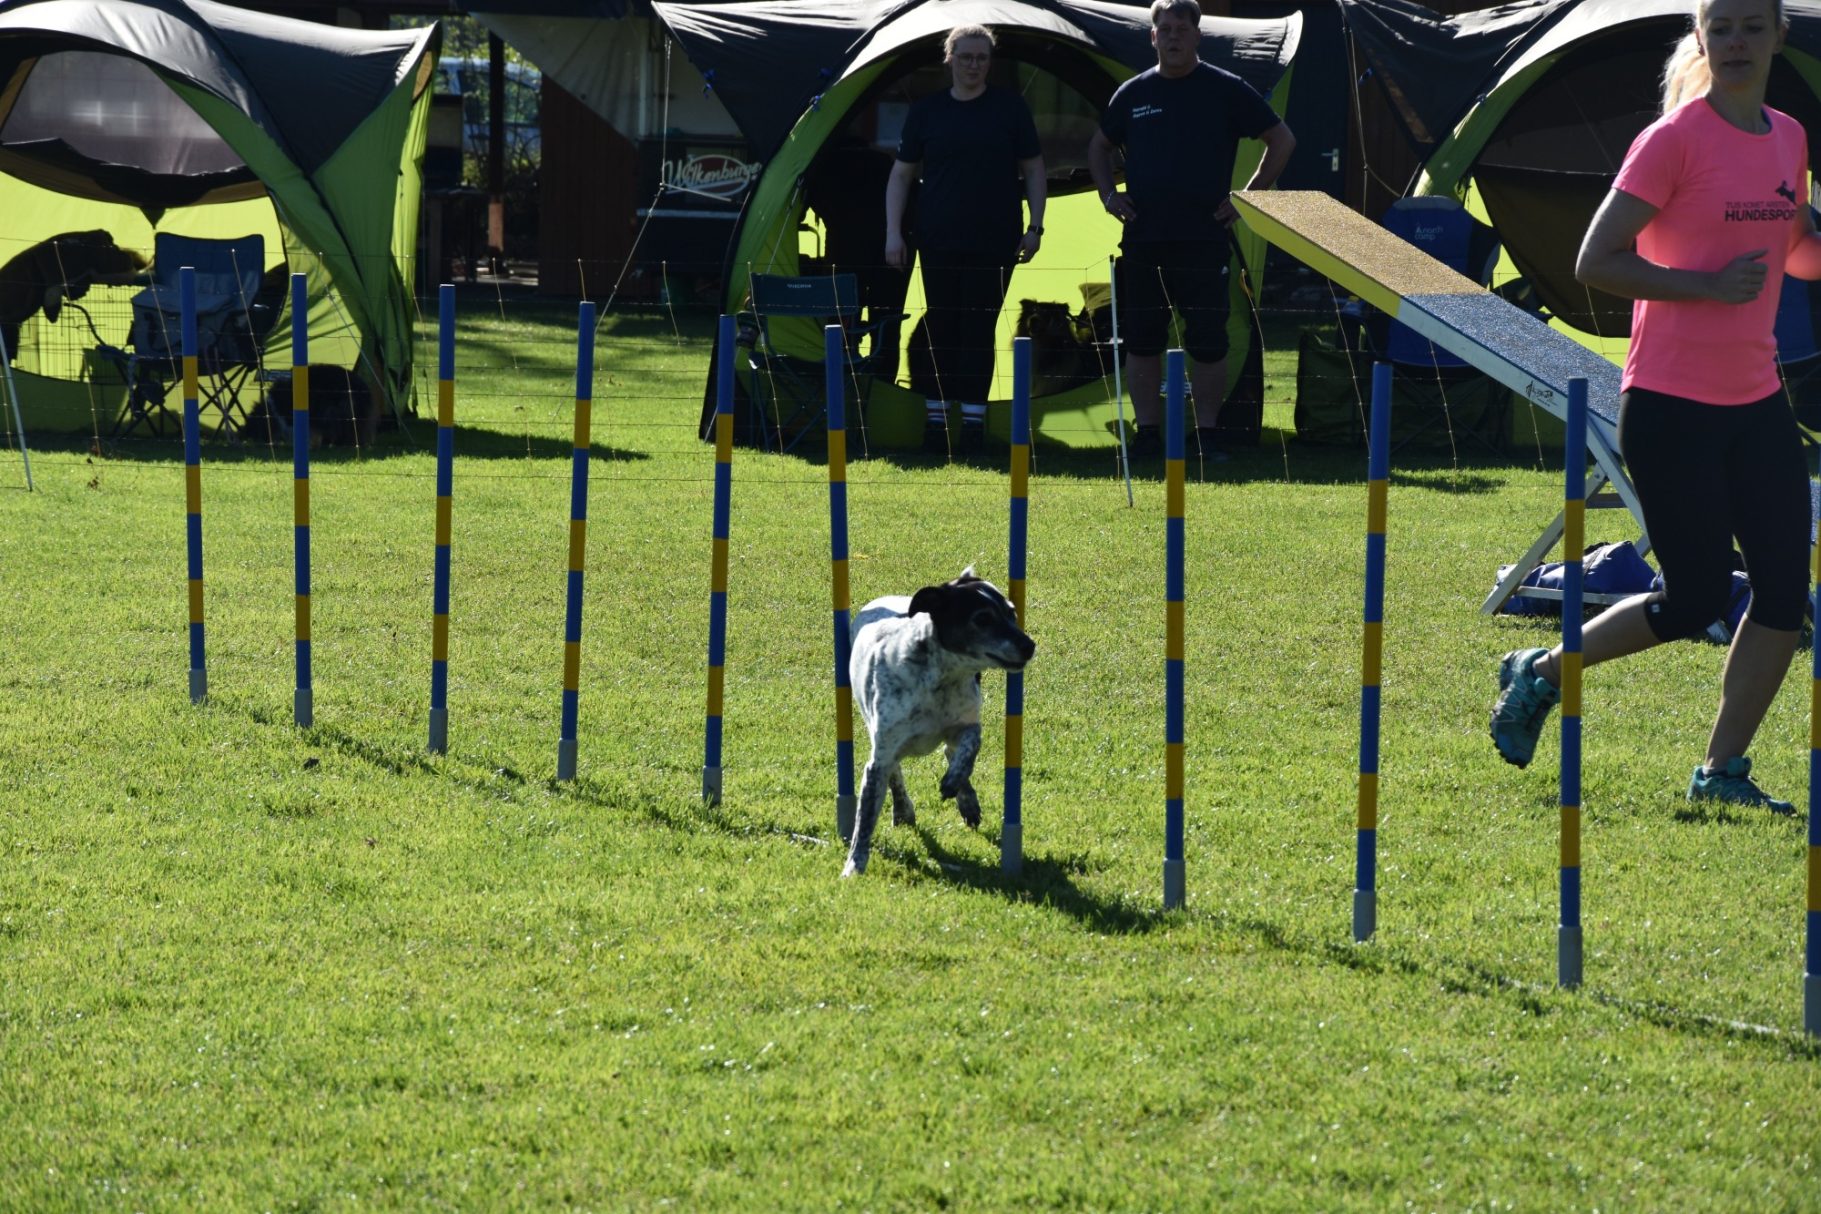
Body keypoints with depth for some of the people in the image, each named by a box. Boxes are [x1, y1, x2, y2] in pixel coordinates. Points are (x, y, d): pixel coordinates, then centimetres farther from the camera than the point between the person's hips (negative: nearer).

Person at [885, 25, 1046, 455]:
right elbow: (902, 174, 10)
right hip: (939, 241, 1)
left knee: (979, 328, -2)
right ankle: (936, 417, 9)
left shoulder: (1010, 108, 4)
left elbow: (1033, 170, 8)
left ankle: (974, 419, 1)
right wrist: (894, 232, 2)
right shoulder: (927, 111, 6)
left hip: (995, 242, -1)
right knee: (941, 329, 3)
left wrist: (1034, 227, 0)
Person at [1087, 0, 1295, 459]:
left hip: (1204, 239, -3)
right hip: (1142, 239, 3)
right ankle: (1146, 434, 12)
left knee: (1207, 342, -3)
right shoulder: (1134, 93, 10)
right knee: (1141, 339, 4)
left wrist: (1249, 197, -1)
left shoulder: (1226, 90, 0)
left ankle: (1207, 437, 5)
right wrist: (1107, 194, 10)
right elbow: (1099, 146, 26)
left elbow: (1282, 141, 5)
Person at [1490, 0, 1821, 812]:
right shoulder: (1674, 139, -12)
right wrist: (1710, 285, -21)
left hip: (1756, 401, 7)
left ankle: (1722, 772, 11)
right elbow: (1596, 261, -14)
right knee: (1695, 600, -4)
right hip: (1671, 405, -7)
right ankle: (1540, 673, 20)